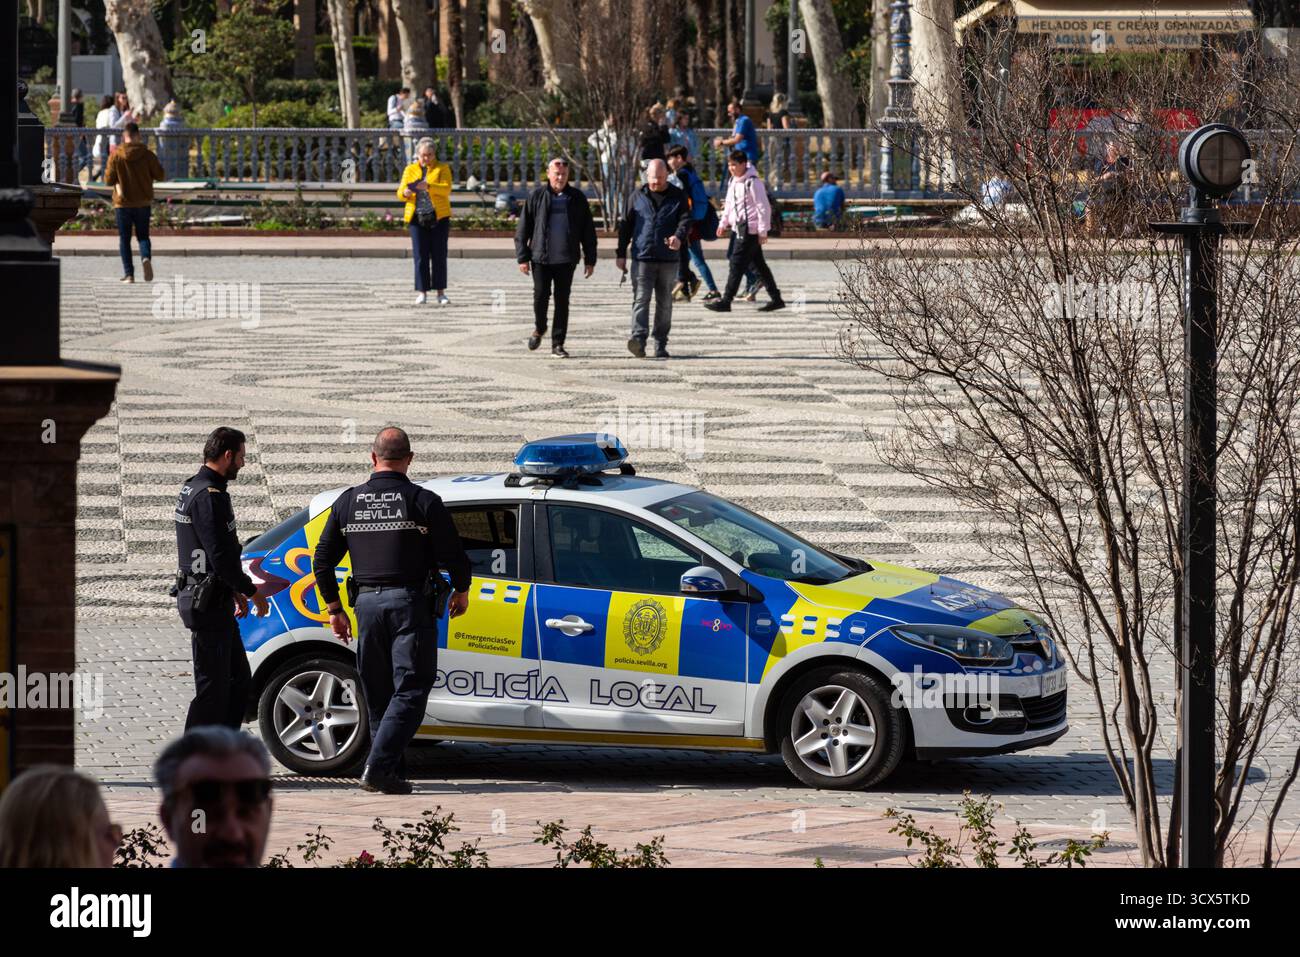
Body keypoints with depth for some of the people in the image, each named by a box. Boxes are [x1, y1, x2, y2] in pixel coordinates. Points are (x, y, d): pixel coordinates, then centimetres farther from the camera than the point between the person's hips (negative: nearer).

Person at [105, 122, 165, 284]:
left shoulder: (116, 156, -8)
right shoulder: (147, 154, -6)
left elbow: (108, 180, -5)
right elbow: (161, 175, -1)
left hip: (123, 203, -1)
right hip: (143, 203, 1)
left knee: (124, 239, 8)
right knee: (143, 235, 13)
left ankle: (128, 273, 1)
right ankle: (146, 257, -17)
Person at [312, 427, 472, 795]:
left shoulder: (348, 502, 7)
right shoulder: (423, 502, -6)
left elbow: (322, 561, 10)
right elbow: (453, 555, -6)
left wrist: (334, 609, 19)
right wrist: (461, 592, 13)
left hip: (367, 603, 4)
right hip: (410, 601, -4)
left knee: (378, 693, 14)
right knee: (410, 690, -5)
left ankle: (389, 770, 15)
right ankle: (379, 767, -18)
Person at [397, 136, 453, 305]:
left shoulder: (442, 168, 6)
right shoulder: (410, 170, 12)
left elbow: (446, 189, -10)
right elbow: (400, 193, 5)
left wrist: (428, 186, -27)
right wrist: (405, 193, -20)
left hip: (438, 217, -1)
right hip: (417, 217, 1)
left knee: (439, 256, -1)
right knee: (420, 256, -3)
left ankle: (441, 292, 5)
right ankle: (422, 292, 1)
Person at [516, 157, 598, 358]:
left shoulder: (577, 198, 6)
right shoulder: (536, 197, 2)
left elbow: (588, 231, 10)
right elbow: (522, 229, 3)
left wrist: (590, 259, 7)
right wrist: (522, 257, -2)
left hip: (566, 260, 1)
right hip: (541, 258, -1)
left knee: (562, 302, 1)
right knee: (540, 296, -2)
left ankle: (557, 344, 7)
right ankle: (539, 328, 27)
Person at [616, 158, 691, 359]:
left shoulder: (678, 197, 6)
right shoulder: (638, 197, 8)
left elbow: (685, 220, -3)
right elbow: (626, 225, 10)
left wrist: (679, 237, -25)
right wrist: (621, 253, 6)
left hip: (668, 259, 1)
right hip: (642, 258, -1)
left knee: (665, 303, 7)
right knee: (641, 299, -13)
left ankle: (660, 344, 15)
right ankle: (639, 338, -24)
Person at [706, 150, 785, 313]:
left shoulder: (753, 183, -15)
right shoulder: (734, 182, 13)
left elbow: (764, 208, -16)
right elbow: (729, 205, 24)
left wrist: (763, 231, -16)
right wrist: (723, 223, 16)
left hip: (750, 229, -10)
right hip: (741, 229, 10)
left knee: (737, 264, -10)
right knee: (758, 265, 13)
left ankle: (726, 301, -9)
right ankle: (776, 299, 19)